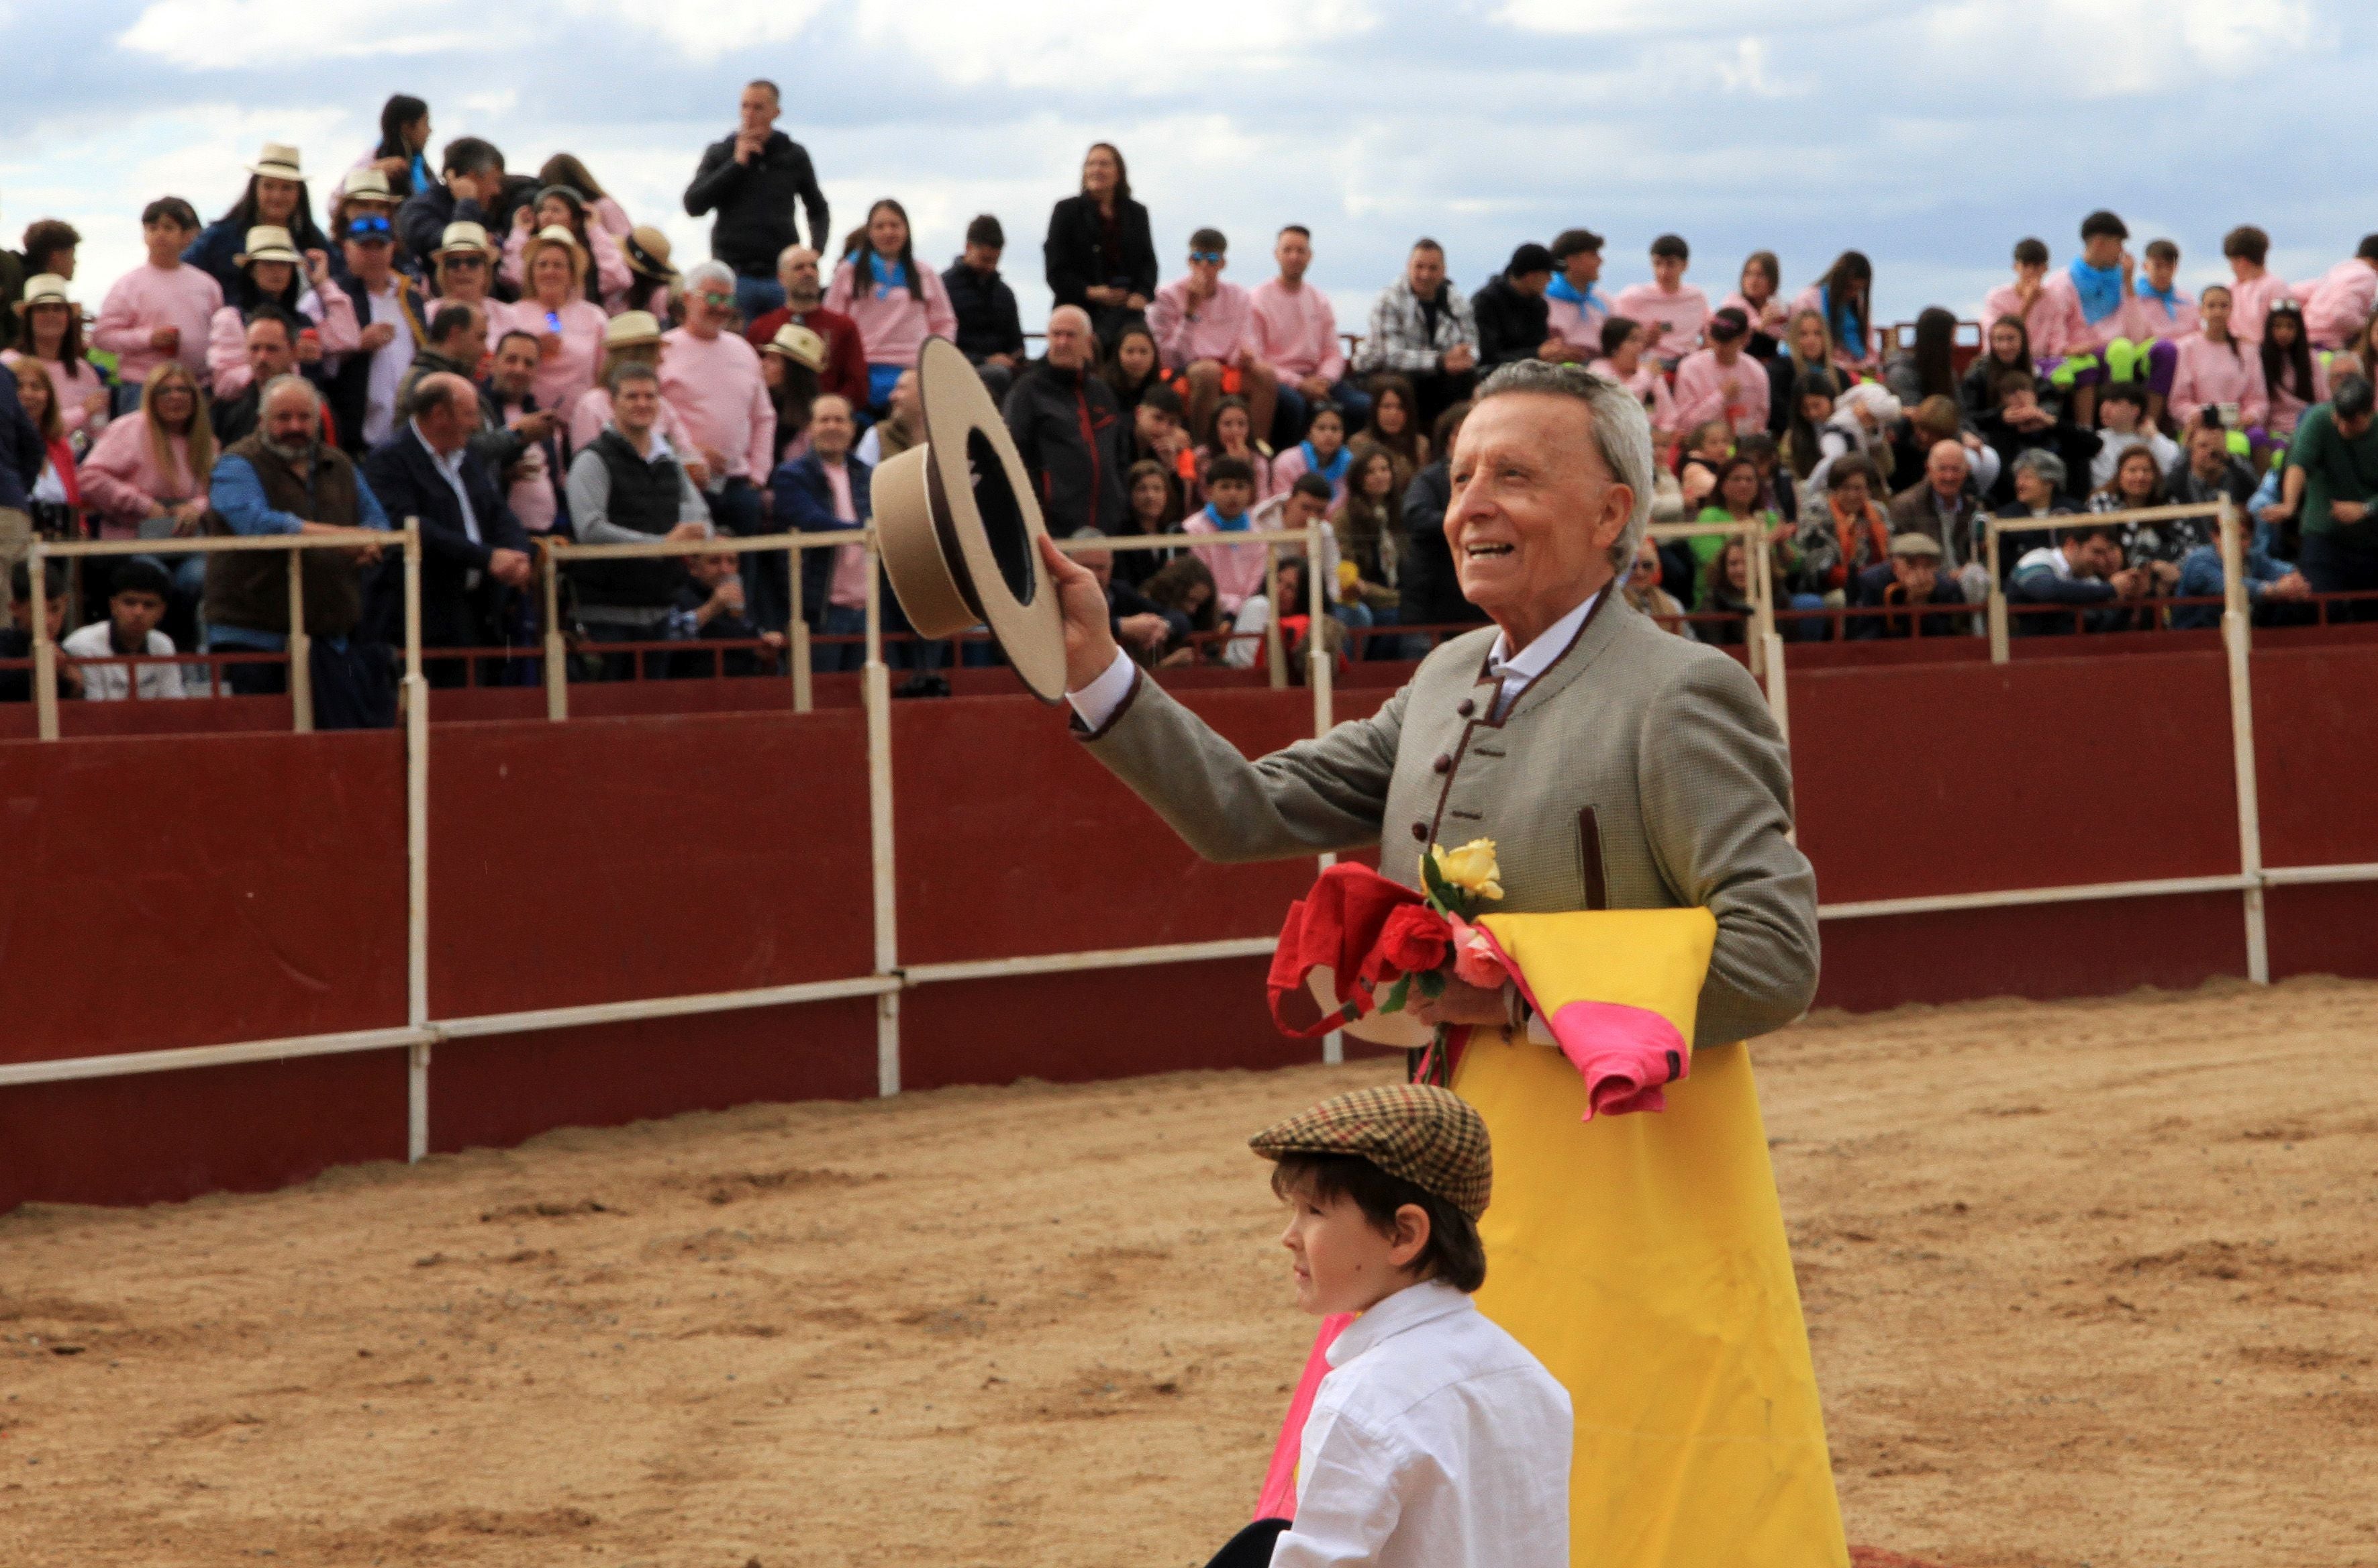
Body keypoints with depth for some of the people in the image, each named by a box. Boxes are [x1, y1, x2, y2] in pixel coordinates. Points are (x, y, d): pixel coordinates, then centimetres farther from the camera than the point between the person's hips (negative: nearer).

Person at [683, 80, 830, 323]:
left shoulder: (794, 156, 10)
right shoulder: (719, 154, 7)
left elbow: (818, 210, 23)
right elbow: (693, 205, -5)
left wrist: (817, 250, 4)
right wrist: (737, 163, -8)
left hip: (782, 276, 1)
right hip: (735, 274, -1)